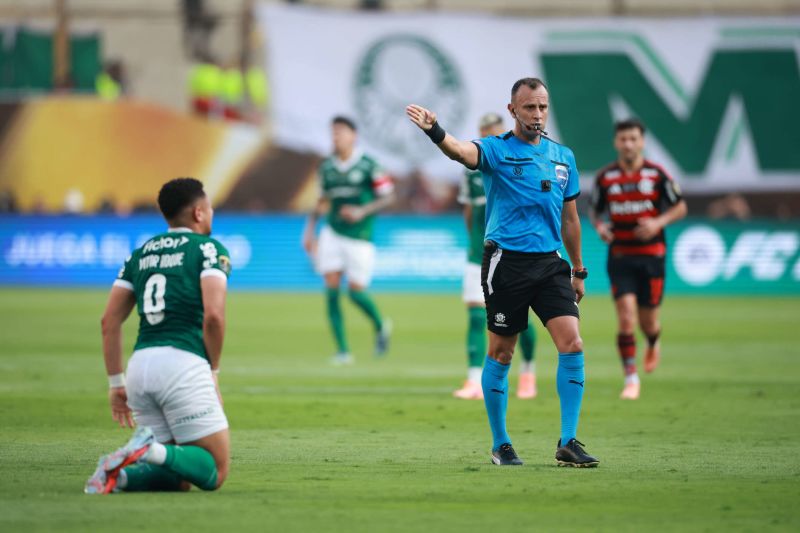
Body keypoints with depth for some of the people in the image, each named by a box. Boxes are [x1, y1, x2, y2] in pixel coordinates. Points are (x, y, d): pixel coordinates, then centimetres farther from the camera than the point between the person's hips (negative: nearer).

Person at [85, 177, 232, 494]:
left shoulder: (141, 254, 21)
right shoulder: (210, 249, 2)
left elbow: (110, 320, 16)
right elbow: (213, 315, -12)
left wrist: (116, 382, 21)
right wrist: (214, 371, 1)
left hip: (140, 363, 6)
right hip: (184, 364, -6)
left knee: (179, 477, 16)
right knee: (215, 472, 1)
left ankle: (120, 475, -14)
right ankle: (153, 451, -27)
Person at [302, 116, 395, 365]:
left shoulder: (367, 165, -8)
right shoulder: (327, 167, 7)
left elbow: (388, 197, -7)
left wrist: (362, 211, -19)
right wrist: (310, 229, 12)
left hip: (359, 238, -4)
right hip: (333, 233, 4)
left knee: (356, 292, -4)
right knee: (331, 290, -6)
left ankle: (380, 326, 28)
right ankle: (342, 350, 0)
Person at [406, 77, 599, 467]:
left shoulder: (562, 157, 12)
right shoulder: (496, 150, -2)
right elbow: (462, 151, -25)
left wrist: (578, 271, 22)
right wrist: (434, 131, -47)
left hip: (550, 263, 4)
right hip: (506, 262, -4)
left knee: (572, 345, -10)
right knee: (500, 354, 3)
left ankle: (567, 443, -4)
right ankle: (500, 445, 15)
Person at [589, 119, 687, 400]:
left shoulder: (657, 174, -5)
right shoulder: (605, 177, 0)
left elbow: (680, 207, 3)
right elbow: (594, 210, 13)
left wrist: (659, 222, -15)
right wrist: (599, 226, -9)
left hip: (651, 256, 0)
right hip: (619, 257, 0)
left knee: (648, 321, 7)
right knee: (626, 318, -13)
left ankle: (653, 344, 44)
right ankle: (631, 379, -4)